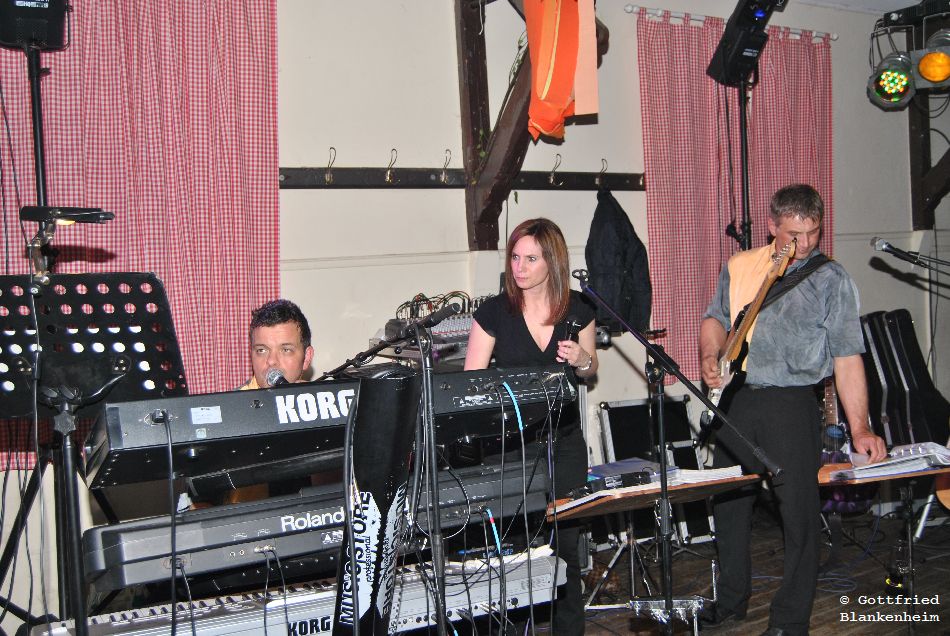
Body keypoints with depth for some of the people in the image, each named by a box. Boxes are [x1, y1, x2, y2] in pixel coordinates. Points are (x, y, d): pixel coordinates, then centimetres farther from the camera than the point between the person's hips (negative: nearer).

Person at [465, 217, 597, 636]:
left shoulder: (578, 309, 0)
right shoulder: (494, 312, -7)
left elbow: (591, 370, 13)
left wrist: (581, 360, -10)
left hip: (563, 440, 2)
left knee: (565, 540, 7)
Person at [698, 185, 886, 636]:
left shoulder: (831, 280, -4)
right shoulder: (740, 267, 8)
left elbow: (848, 358, -8)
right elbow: (716, 318, 19)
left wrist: (859, 429, -14)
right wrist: (710, 357, -3)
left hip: (791, 403, -4)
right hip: (736, 400, 4)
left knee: (798, 510, -1)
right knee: (727, 503, 13)